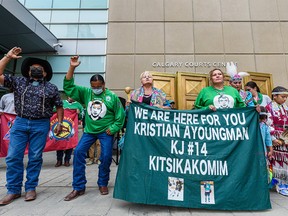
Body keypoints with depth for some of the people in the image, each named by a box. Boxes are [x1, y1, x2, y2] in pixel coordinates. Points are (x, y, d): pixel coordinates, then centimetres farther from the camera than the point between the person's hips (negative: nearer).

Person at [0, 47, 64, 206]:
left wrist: (60, 123, 1)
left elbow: (59, 106, 9)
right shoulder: (18, 82, 11)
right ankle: (13, 190, 16)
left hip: (41, 125, -1)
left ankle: (30, 188, 18)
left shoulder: (51, 88, 7)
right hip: (20, 123, 2)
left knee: (35, 158, 4)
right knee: (13, 157, 1)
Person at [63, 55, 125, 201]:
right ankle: (78, 187, 6)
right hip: (89, 131, 3)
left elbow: (120, 115, 0)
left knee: (106, 157, -6)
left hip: (106, 132, -2)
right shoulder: (86, 93, 4)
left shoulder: (112, 96, -3)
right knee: (78, 152, -8)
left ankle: (103, 184, 20)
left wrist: (113, 128, -7)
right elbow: (68, 87, -1)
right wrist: (72, 68, -10)